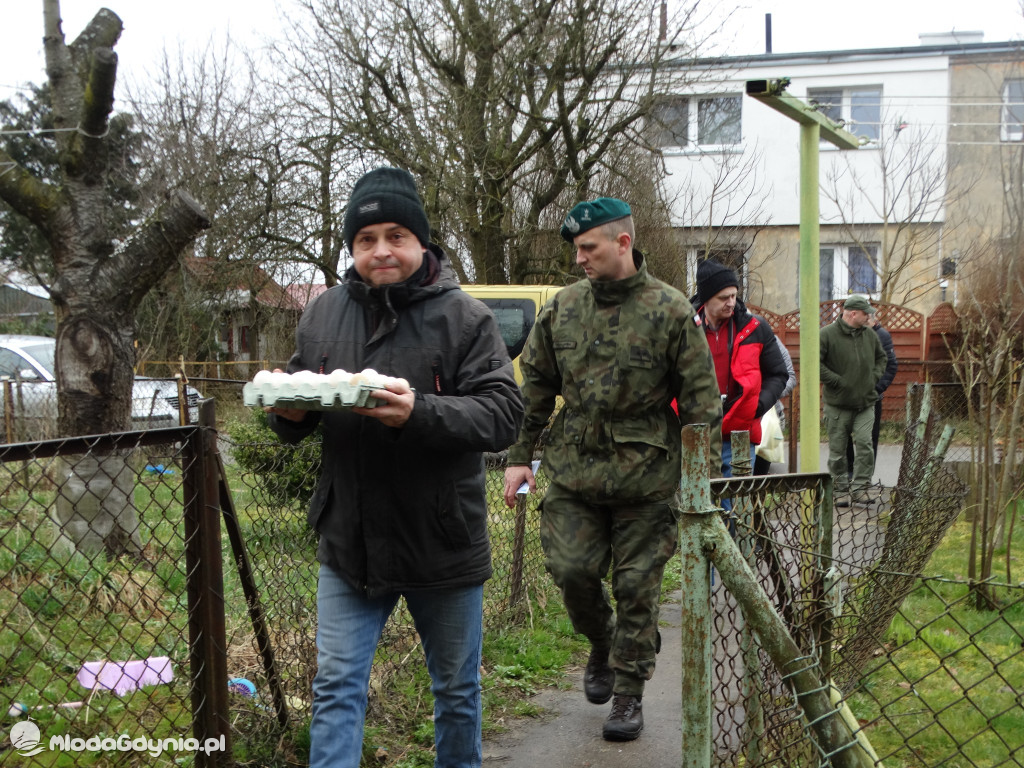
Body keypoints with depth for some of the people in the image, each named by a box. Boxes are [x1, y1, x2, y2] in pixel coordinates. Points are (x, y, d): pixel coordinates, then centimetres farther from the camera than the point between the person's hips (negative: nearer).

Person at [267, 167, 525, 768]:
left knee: (457, 690, 16)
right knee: (337, 688, 5)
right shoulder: (323, 315, 5)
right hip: (350, 542, 3)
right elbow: (297, 424, 12)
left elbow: (504, 415, -18)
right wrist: (289, 412, -13)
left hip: (444, 545, -2)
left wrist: (419, 413, -34)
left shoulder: (464, 317, -9)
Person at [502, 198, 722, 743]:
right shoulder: (562, 308, 6)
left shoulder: (669, 310, -4)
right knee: (570, 570, -2)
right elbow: (534, 388, 13)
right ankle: (602, 644, 29)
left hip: (645, 477, -3)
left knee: (637, 586, 3)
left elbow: (700, 400, -3)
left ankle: (628, 693, 18)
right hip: (572, 472, 3)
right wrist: (519, 457, 9)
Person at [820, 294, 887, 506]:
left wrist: (874, 377, 8)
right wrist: (837, 381, -15)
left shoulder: (870, 335, 8)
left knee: (864, 444, -9)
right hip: (837, 403, -3)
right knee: (838, 449, 4)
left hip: (865, 402, 4)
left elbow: (881, 357, 25)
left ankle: (859, 488, -2)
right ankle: (841, 490, 15)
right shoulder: (827, 335, -10)